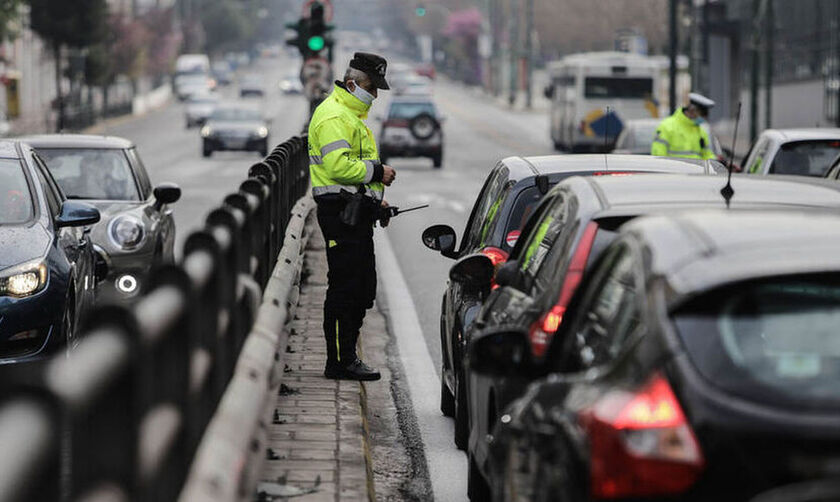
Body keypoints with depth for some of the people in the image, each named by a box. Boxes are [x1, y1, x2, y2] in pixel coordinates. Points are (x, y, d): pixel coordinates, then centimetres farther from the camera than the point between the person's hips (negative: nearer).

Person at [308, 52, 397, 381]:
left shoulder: (351, 115, 22)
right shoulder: (333, 116, -13)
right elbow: (339, 166, -25)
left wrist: (374, 199, 21)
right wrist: (377, 172, -17)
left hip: (354, 215, 11)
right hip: (341, 214, -11)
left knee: (363, 288, 12)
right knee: (345, 288, -9)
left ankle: (345, 356, 19)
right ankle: (340, 362, -6)